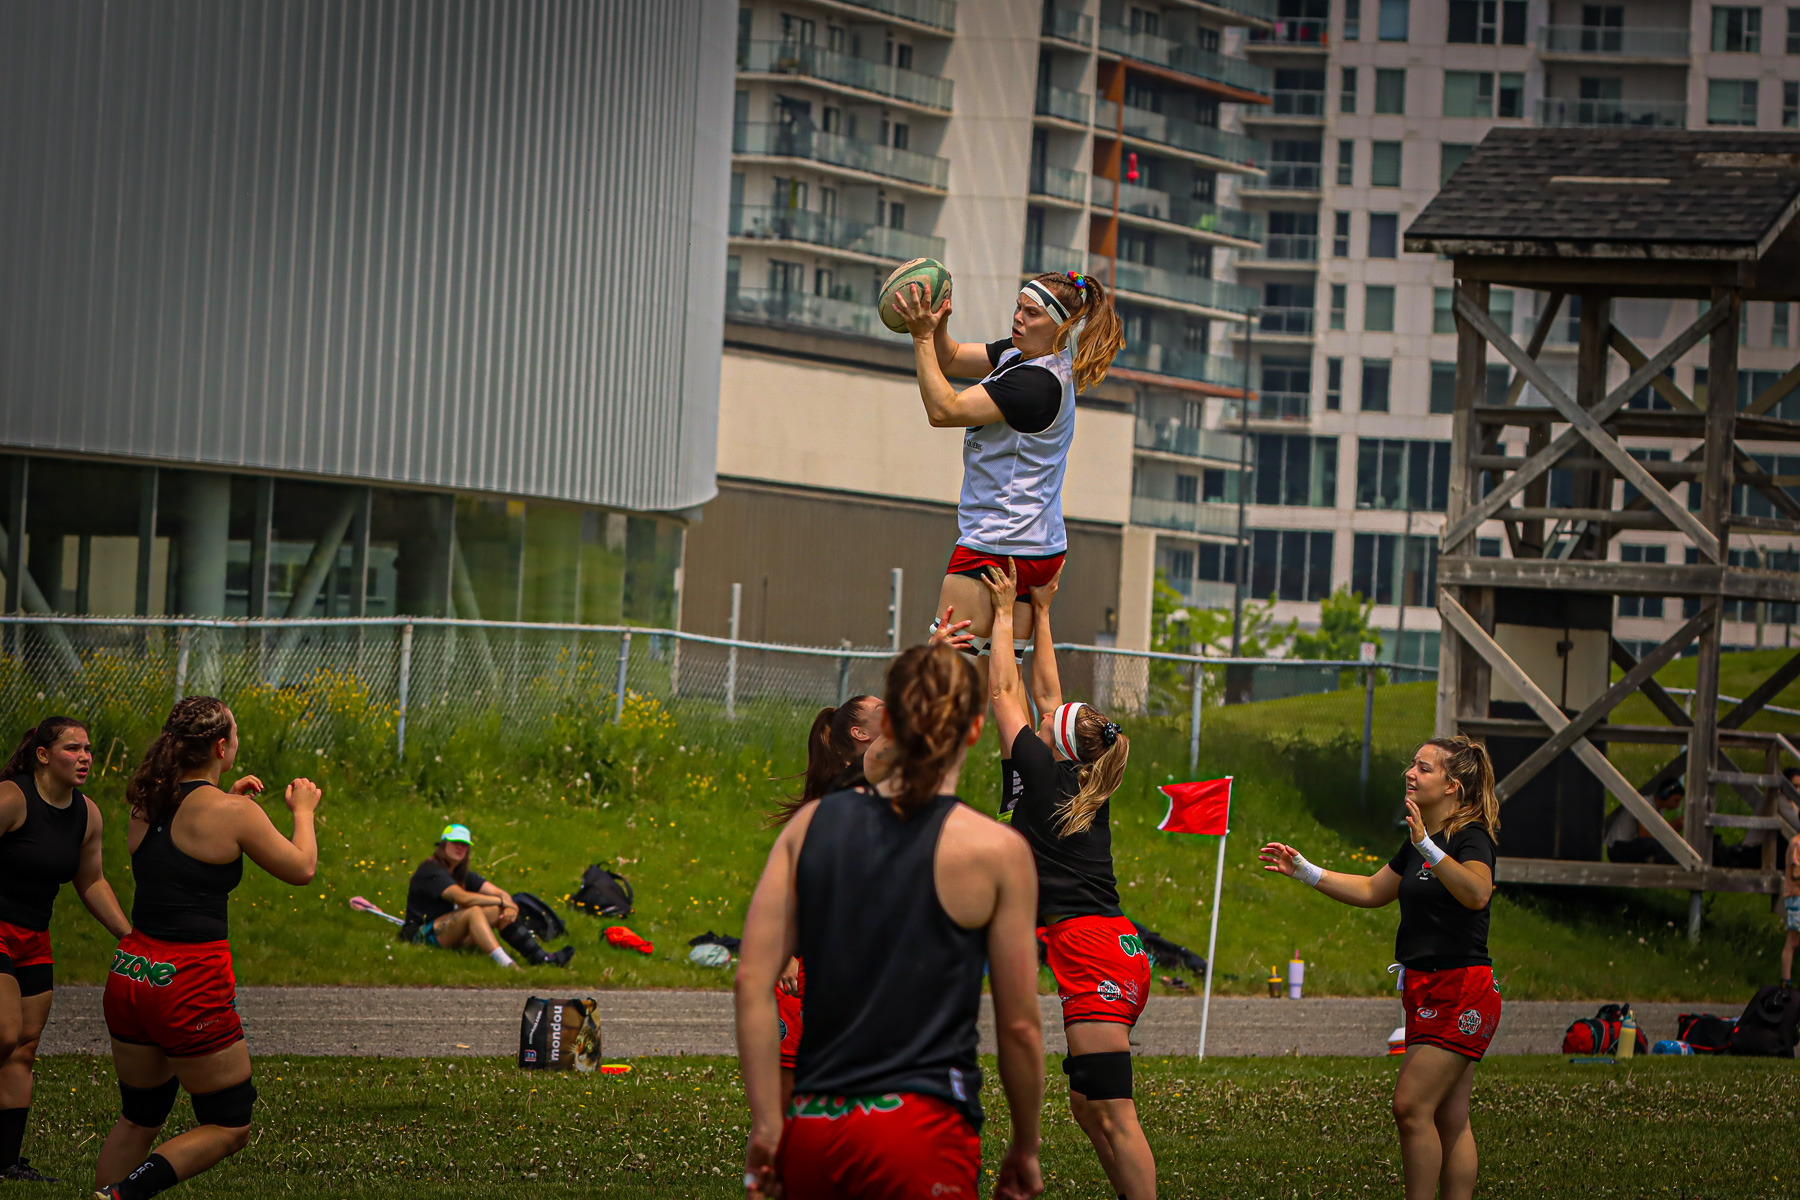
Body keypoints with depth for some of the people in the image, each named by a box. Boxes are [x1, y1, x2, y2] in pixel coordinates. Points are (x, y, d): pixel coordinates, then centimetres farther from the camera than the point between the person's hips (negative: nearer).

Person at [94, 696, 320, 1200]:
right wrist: (303, 811, 18)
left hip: (129, 974, 7)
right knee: (229, 1126, 7)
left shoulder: (146, 804, 6)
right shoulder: (232, 813, -12)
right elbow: (301, 870, 1)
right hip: (190, 987, -7)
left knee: (139, 1117, 22)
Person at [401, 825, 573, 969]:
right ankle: (506, 964, -52)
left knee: (499, 911, -3)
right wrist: (502, 901, -17)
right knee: (474, 911, -31)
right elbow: (462, 898, -25)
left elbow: (499, 893, 7)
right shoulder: (431, 870, -13)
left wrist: (509, 907, -17)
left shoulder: (462, 874, 15)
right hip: (423, 935, -9)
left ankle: (540, 957, -16)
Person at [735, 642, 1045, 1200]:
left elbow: (753, 980, 2)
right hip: (921, 1131, -4)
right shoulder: (997, 851, -2)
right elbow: (1019, 1026, 1)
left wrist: (767, 1123, 4)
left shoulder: (812, 825, 8)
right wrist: (1025, 1148, 14)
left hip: (813, 1129, 4)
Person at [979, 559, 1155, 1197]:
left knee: (1113, 1115, -11)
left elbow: (1004, 692, 5)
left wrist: (1006, 612, 13)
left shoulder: (1042, 775, -4)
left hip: (1089, 949, -9)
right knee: (1087, 1105, 14)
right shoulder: (1091, 790, 15)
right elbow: (1046, 693, 27)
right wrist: (1040, 615, 32)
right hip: (1119, 951, 9)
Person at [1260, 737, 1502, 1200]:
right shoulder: (1420, 840, 14)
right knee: (1449, 1119, 8)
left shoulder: (1471, 837, -14)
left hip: (1461, 993, -9)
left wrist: (1428, 847, -44)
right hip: (1428, 992, 9)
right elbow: (1373, 890, 27)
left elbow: (1477, 893, -35)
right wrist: (1305, 872, 21)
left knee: (1411, 1106, -12)